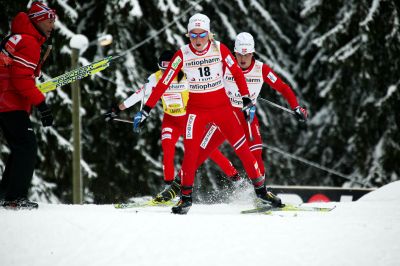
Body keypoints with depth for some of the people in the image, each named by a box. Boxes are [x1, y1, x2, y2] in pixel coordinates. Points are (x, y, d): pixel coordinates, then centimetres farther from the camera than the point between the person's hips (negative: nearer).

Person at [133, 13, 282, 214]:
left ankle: (260, 190, 12)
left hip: (222, 107, 1)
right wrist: (146, 111, -13)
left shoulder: (219, 48, -9)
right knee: (190, 152, -15)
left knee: (242, 147, -1)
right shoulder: (183, 54, -11)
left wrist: (246, 100, -4)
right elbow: (163, 83, -11)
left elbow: (237, 72, 0)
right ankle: (186, 198, -2)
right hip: (196, 110, -1)